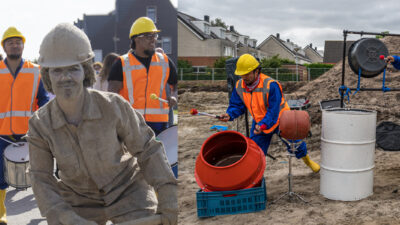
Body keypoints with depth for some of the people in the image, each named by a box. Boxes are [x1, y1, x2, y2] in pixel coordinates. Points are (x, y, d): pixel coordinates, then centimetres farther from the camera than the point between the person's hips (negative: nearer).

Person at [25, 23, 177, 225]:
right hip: (81, 200, 2)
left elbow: (146, 148, -14)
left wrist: (167, 199, -15)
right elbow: (42, 180, -11)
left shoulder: (113, 105, -26)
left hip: (127, 191, -2)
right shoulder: (39, 125, -19)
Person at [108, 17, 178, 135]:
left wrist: (173, 96, -1)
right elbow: (112, 94, -2)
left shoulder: (165, 62, 11)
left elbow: (176, 85, 22)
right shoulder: (122, 64, 2)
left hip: (159, 122, 3)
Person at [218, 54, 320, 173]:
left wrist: (263, 125, -42)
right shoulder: (239, 86, -12)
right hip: (259, 123, 4)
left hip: (280, 120, -4)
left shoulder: (270, 85, -31)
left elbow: (274, 110, -30)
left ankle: (307, 160, 46)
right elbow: (236, 105, -3)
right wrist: (229, 115, -24)